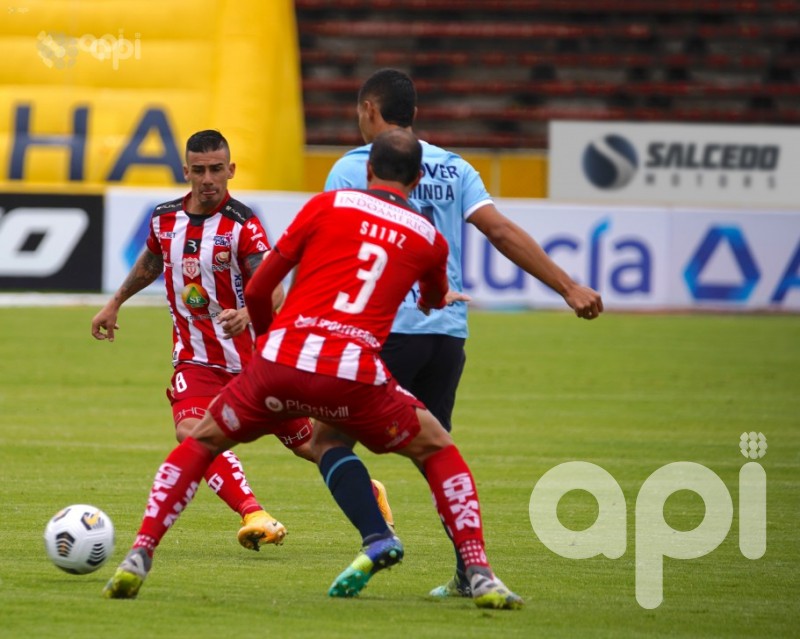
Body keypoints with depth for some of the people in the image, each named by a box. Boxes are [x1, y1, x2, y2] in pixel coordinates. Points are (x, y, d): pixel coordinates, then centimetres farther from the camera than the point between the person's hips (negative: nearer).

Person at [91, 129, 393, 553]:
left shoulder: (242, 224, -17)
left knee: (305, 441, 8)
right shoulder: (165, 218, -1)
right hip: (195, 358, 3)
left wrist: (248, 315, -47)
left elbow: (274, 292, -26)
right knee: (191, 431, -26)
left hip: (252, 358, -3)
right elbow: (152, 260, 24)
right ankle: (255, 516, -32)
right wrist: (115, 303, 31)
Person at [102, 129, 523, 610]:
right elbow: (435, 301, 41)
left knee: (202, 442, 23)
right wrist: (432, 302, 67)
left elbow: (256, 290, 17)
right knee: (438, 450, 23)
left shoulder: (328, 205, 13)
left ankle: (139, 558, 10)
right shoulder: (430, 239, 16)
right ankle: (479, 575, 8)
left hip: (282, 359, 0)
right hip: (356, 373, 0)